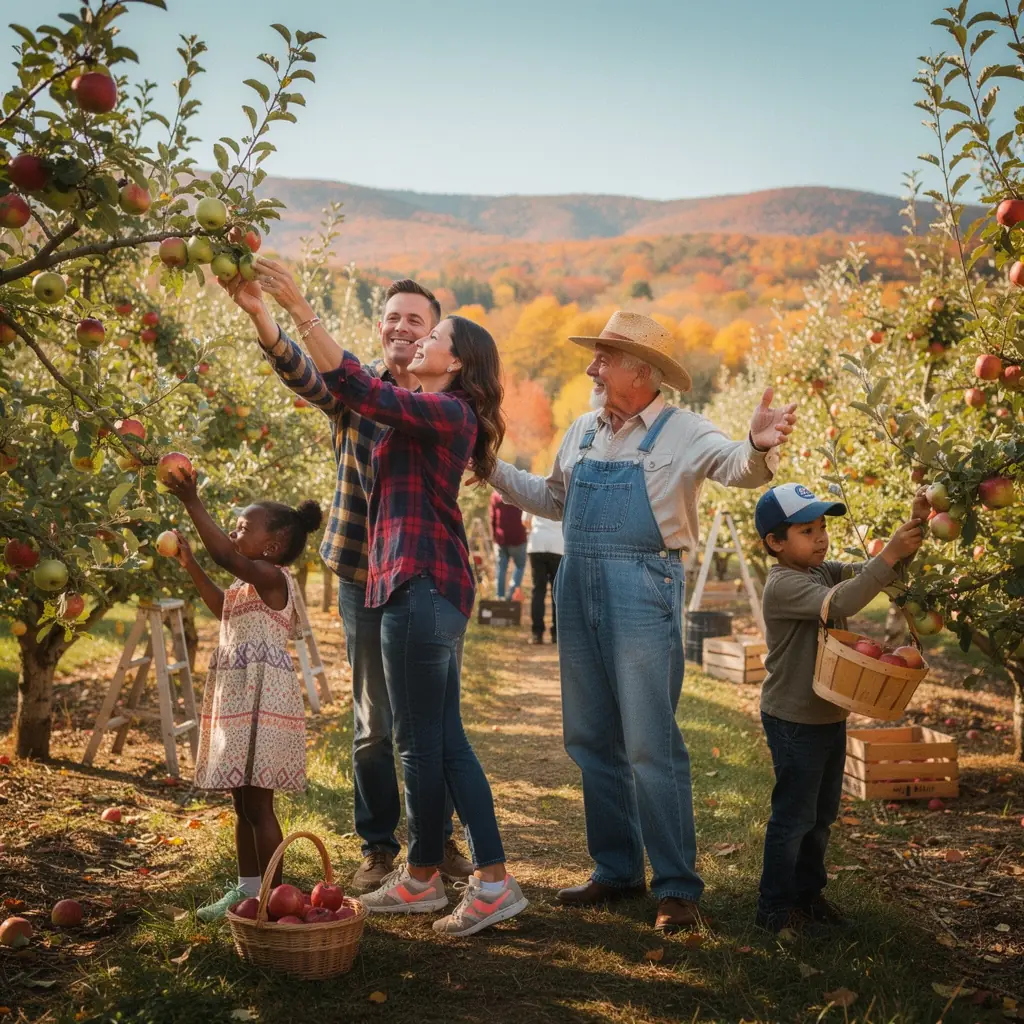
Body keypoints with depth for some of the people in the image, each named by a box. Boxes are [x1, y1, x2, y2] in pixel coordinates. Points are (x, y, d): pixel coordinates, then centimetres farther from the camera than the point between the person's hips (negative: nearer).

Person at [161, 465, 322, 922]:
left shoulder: (271, 576, -12)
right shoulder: (249, 582, 17)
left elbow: (227, 556, -28)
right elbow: (222, 606, 35)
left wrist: (192, 503, -28)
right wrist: (189, 564, 28)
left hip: (260, 696, -10)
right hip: (237, 696, 10)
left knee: (257, 802, -6)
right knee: (243, 800, 15)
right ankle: (247, 888, 24)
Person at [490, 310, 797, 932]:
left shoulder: (681, 432, -5)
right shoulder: (583, 433, 15)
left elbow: (737, 468, -22)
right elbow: (553, 499, 28)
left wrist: (759, 446, -45)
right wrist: (489, 467, 23)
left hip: (643, 590, -7)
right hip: (578, 589, 7)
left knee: (651, 744, -7)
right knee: (592, 739, 12)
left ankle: (678, 887, 2)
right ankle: (617, 869, 24)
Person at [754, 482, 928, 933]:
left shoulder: (824, 571, 6)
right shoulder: (784, 585, -22)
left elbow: (873, 573, 1)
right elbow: (839, 604, -37)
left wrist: (912, 530, -15)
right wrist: (889, 554, -38)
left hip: (829, 715, 9)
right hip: (794, 721, -9)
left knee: (822, 813, 19)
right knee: (794, 815, 1)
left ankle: (807, 891, 33)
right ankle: (775, 906, 13)